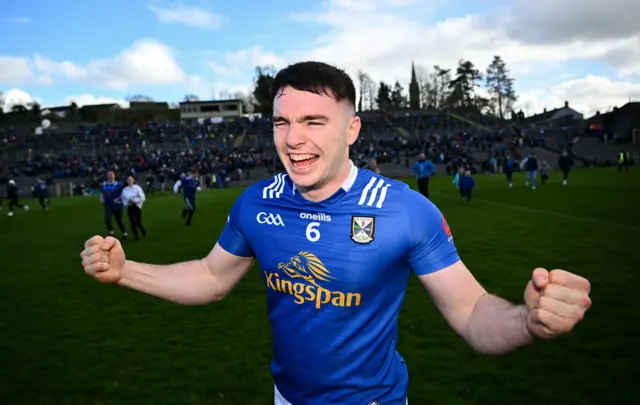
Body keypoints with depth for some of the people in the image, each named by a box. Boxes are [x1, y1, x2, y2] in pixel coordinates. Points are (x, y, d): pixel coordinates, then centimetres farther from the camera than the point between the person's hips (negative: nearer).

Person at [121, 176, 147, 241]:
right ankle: (136, 237, 19)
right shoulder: (124, 190, 4)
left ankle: (143, 231, 24)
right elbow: (123, 200, 12)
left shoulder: (137, 188, -6)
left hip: (137, 207, -3)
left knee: (138, 223, -9)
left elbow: (143, 198, -8)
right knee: (133, 224, 3)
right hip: (129, 208, 3)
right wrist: (127, 203, -8)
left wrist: (134, 200, -17)